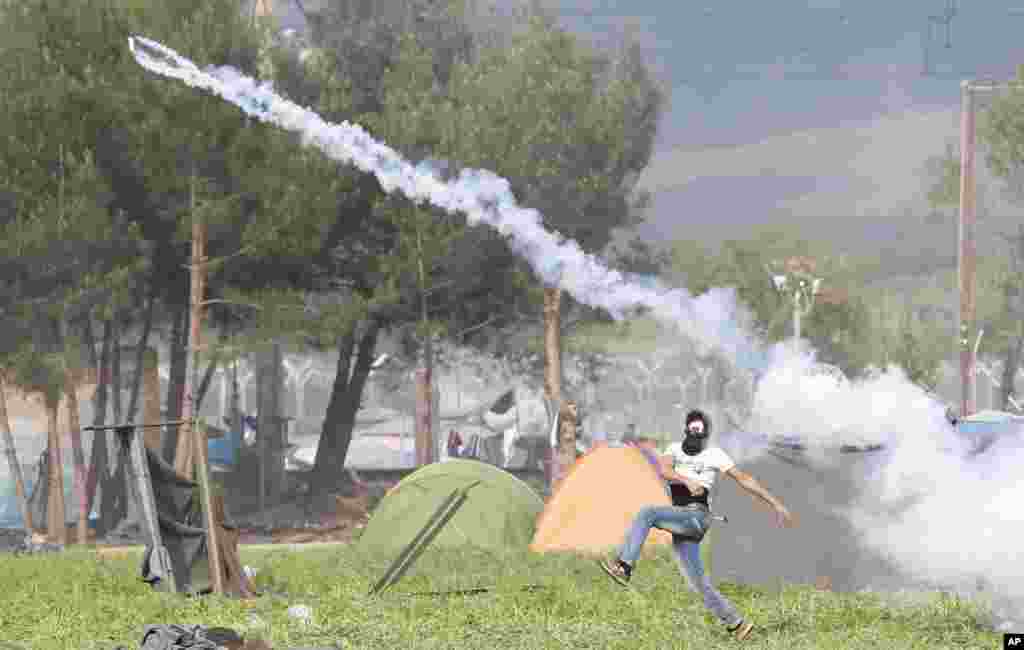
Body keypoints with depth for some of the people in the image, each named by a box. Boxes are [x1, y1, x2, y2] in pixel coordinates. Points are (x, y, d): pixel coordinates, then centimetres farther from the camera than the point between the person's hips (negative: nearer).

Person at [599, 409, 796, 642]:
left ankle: (624, 566, -32)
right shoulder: (675, 449, 15)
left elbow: (745, 479, 6)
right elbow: (665, 471, -6)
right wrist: (687, 480, -27)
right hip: (682, 528, 6)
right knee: (699, 585, 3)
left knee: (647, 513, -25)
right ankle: (737, 623, 10)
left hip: (696, 516, -6)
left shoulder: (715, 455, 4)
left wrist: (776, 504, 5)